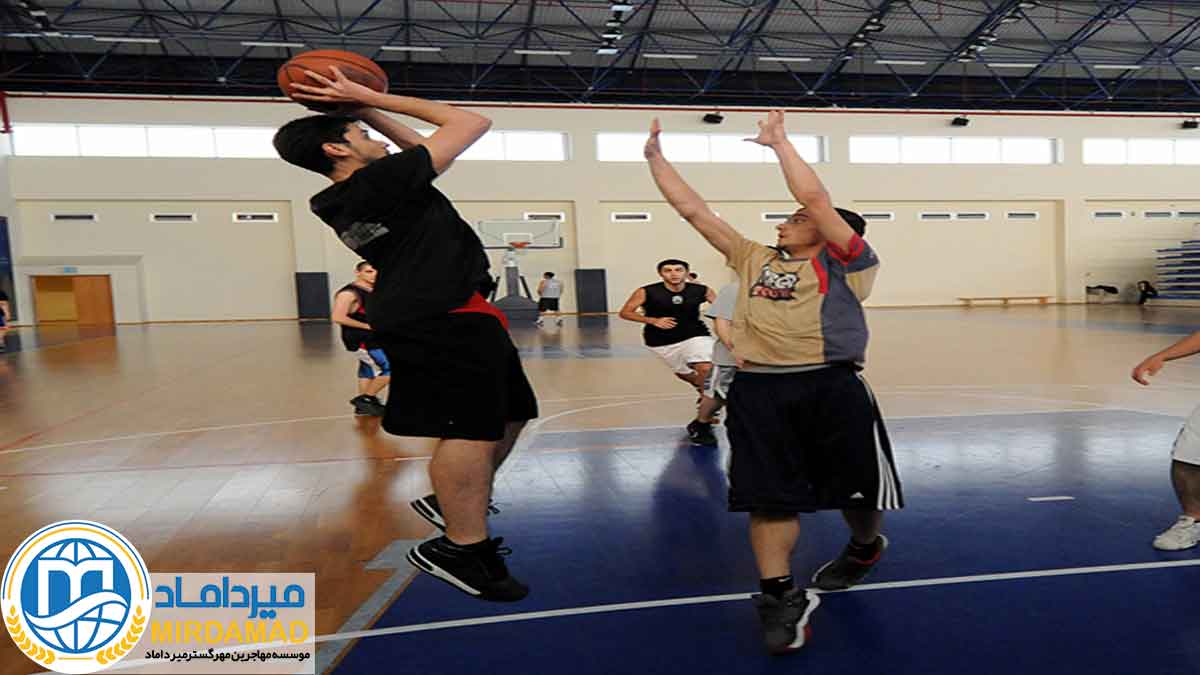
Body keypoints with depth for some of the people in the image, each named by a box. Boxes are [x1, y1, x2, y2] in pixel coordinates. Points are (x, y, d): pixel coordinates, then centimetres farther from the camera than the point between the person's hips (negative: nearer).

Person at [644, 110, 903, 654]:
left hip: (832, 388, -2)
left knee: (859, 490, 12)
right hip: (758, 389, 3)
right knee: (767, 496, 0)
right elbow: (692, 209, 17)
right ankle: (781, 597, 15)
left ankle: (865, 548, 45)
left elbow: (814, 197, -7)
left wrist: (778, 140, 3)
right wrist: (655, 156, 17)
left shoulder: (845, 265, 5)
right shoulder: (753, 260, 17)